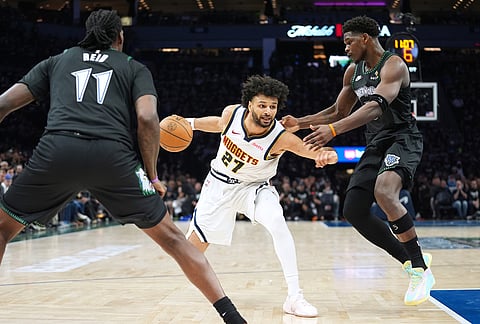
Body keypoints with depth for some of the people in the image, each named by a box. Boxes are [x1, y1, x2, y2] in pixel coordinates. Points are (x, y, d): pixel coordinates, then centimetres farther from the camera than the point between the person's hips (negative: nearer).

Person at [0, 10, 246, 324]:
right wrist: (151, 176, 13)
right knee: (171, 237, 14)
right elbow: (147, 118, 4)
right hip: (114, 156, 0)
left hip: (57, 150, 1)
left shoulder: (57, 61, 29)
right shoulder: (135, 68, 24)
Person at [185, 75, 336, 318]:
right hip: (219, 184, 3)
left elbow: (311, 149, -46)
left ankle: (295, 298, -27)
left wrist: (324, 153, -67)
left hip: (253, 188, -2)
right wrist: (190, 123, 0)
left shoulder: (282, 138, -30)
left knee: (278, 224, -32)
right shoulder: (231, 113, -20)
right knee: (195, 244, 9)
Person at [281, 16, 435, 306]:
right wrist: (300, 123, 11)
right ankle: (411, 259, 11)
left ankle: (421, 270, -23)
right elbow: (339, 111, 23)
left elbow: (376, 107, -31)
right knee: (353, 210, -1)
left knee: (384, 192, -35)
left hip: (403, 139, -9)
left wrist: (333, 130, -44)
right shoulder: (353, 72, 11)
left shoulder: (393, 65, -15)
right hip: (375, 145, 9)